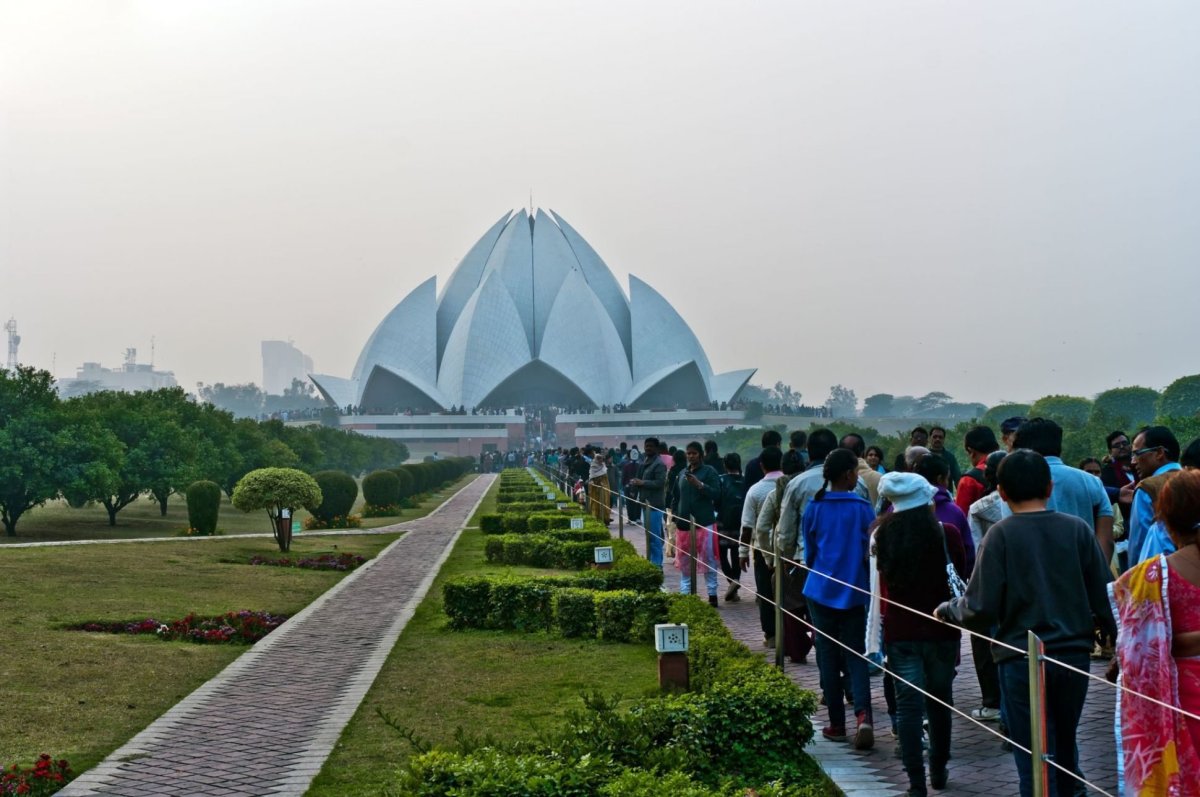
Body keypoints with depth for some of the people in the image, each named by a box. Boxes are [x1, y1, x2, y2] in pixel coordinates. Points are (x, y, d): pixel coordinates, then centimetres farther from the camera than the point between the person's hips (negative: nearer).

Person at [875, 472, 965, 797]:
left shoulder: (883, 536, -6)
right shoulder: (947, 534, -9)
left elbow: (879, 590, 1)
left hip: (899, 633, 0)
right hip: (941, 631, 0)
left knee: (908, 703, 4)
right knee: (940, 701, 16)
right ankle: (938, 770, 28)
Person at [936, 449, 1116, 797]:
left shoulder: (1001, 534, -10)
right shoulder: (1078, 529, -2)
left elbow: (981, 608, -12)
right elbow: (1105, 598, 1)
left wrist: (946, 610, 7)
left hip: (1022, 660, -4)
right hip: (1074, 656, 4)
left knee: (1035, 759, 3)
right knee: (1065, 747, 23)